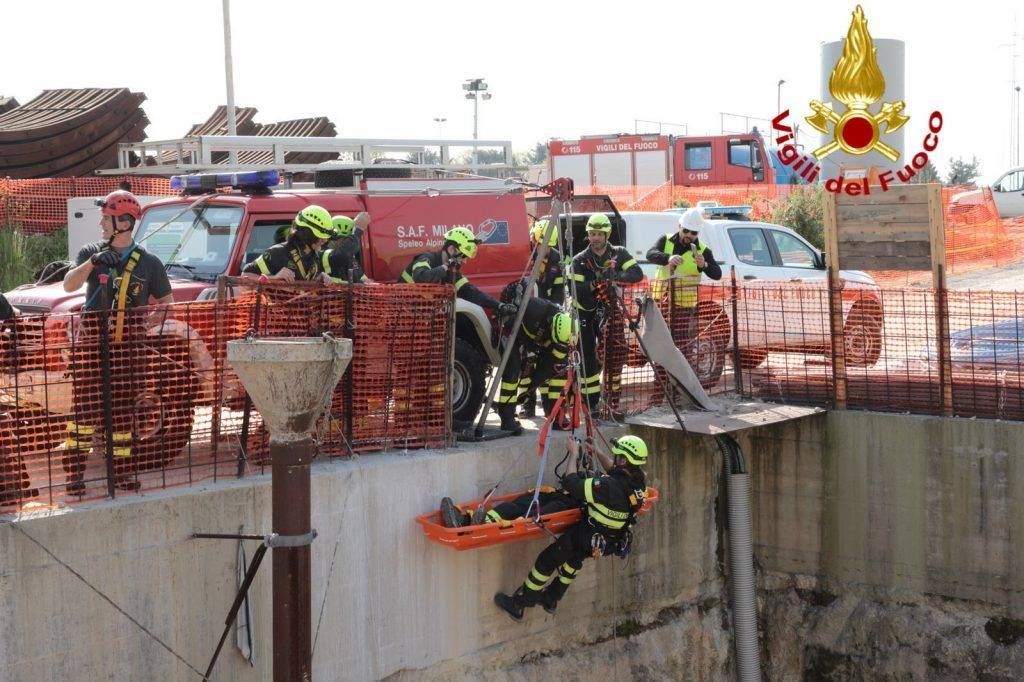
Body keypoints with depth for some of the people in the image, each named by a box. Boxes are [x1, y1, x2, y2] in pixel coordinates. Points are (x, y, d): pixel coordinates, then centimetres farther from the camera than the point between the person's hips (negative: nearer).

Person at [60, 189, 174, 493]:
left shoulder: (148, 262, 7)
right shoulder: (91, 252, 8)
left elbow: (166, 303, 11)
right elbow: (68, 285, -7)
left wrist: (148, 322, -6)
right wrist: (92, 263, -21)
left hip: (128, 343, 0)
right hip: (91, 340, 0)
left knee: (123, 409, 5)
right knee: (86, 407, -4)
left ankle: (122, 472, 13)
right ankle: (74, 473, -1)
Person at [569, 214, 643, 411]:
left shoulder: (619, 254, 0)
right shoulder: (580, 260, -5)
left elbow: (637, 273, -16)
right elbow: (577, 290, -14)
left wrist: (614, 277, -30)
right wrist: (594, 283, -31)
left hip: (609, 311, 2)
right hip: (585, 313, -1)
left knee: (616, 354, -5)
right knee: (587, 358, -4)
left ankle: (612, 400, 6)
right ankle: (590, 403, 2)